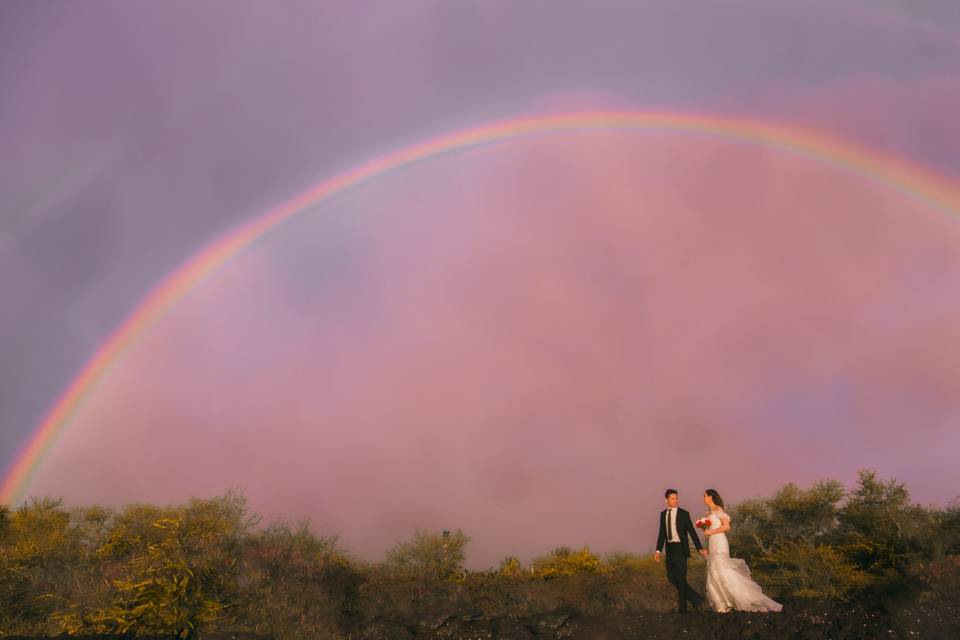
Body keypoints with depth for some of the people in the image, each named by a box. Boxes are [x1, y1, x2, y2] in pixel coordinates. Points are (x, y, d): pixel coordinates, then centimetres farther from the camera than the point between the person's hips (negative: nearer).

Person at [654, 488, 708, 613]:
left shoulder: (684, 514, -4)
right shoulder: (663, 514, 9)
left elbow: (692, 532, -4)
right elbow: (662, 533, 10)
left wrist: (700, 548, -10)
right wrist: (658, 550, 5)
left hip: (680, 548, -5)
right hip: (669, 549, 5)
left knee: (680, 578, -2)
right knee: (671, 577, 6)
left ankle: (682, 607, 11)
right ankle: (696, 599, 19)